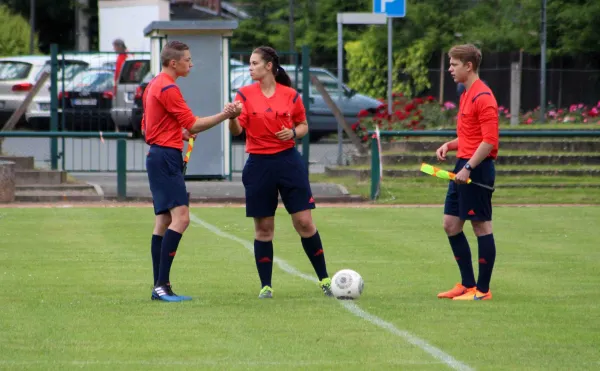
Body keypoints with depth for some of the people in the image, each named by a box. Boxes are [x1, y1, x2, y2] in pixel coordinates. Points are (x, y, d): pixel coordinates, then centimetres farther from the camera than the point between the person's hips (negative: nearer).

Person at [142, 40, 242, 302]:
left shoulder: (154, 85, 17)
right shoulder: (168, 88, -14)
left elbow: (147, 126, 25)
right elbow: (193, 125, -15)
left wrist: (179, 133, 19)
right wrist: (225, 115, -15)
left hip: (158, 156, 11)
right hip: (166, 157, -11)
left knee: (163, 220, 9)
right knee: (181, 217, -17)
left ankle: (160, 286, 9)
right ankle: (161, 285, -21)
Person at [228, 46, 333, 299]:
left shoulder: (291, 95, 2)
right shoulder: (245, 95, 0)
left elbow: (303, 126, 13)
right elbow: (236, 130, -8)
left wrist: (294, 133, -9)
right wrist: (232, 117, -30)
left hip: (288, 161, 0)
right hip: (259, 164, 0)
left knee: (304, 222, -2)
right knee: (263, 228, 3)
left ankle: (324, 280, 9)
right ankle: (266, 286, 12)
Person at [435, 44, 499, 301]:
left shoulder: (483, 97, -15)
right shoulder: (466, 95, 16)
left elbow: (489, 140, -20)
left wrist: (468, 167, -23)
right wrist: (449, 145, 9)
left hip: (477, 169, -10)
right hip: (463, 167, 10)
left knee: (481, 226, -3)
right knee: (451, 224, 10)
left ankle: (482, 290, 3)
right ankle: (467, 284, 17)